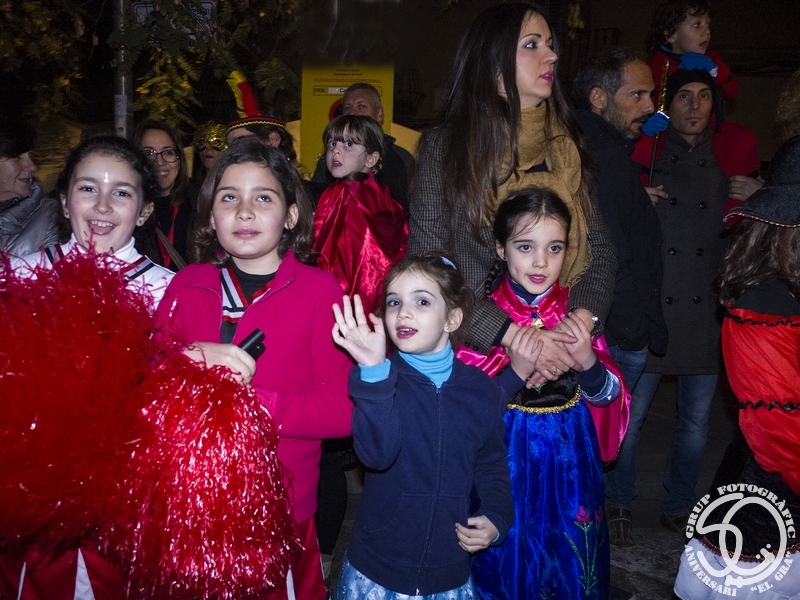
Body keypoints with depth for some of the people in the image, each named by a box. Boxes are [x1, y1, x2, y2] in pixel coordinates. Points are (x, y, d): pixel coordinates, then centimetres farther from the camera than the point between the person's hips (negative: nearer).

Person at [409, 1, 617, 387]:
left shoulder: (565, 144, 6)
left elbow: (600, 249, 3)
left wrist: (582, 321, -16)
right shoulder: (445, 145, -8)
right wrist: (513, 336, -22)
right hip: (475, 354, -3)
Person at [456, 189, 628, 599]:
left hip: (569, 466, 3)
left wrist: (588, 362, -20)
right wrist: (514, 372, -27)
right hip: (503, 464, -2)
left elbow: (610, 403, 0)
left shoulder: (576, 313, -3)